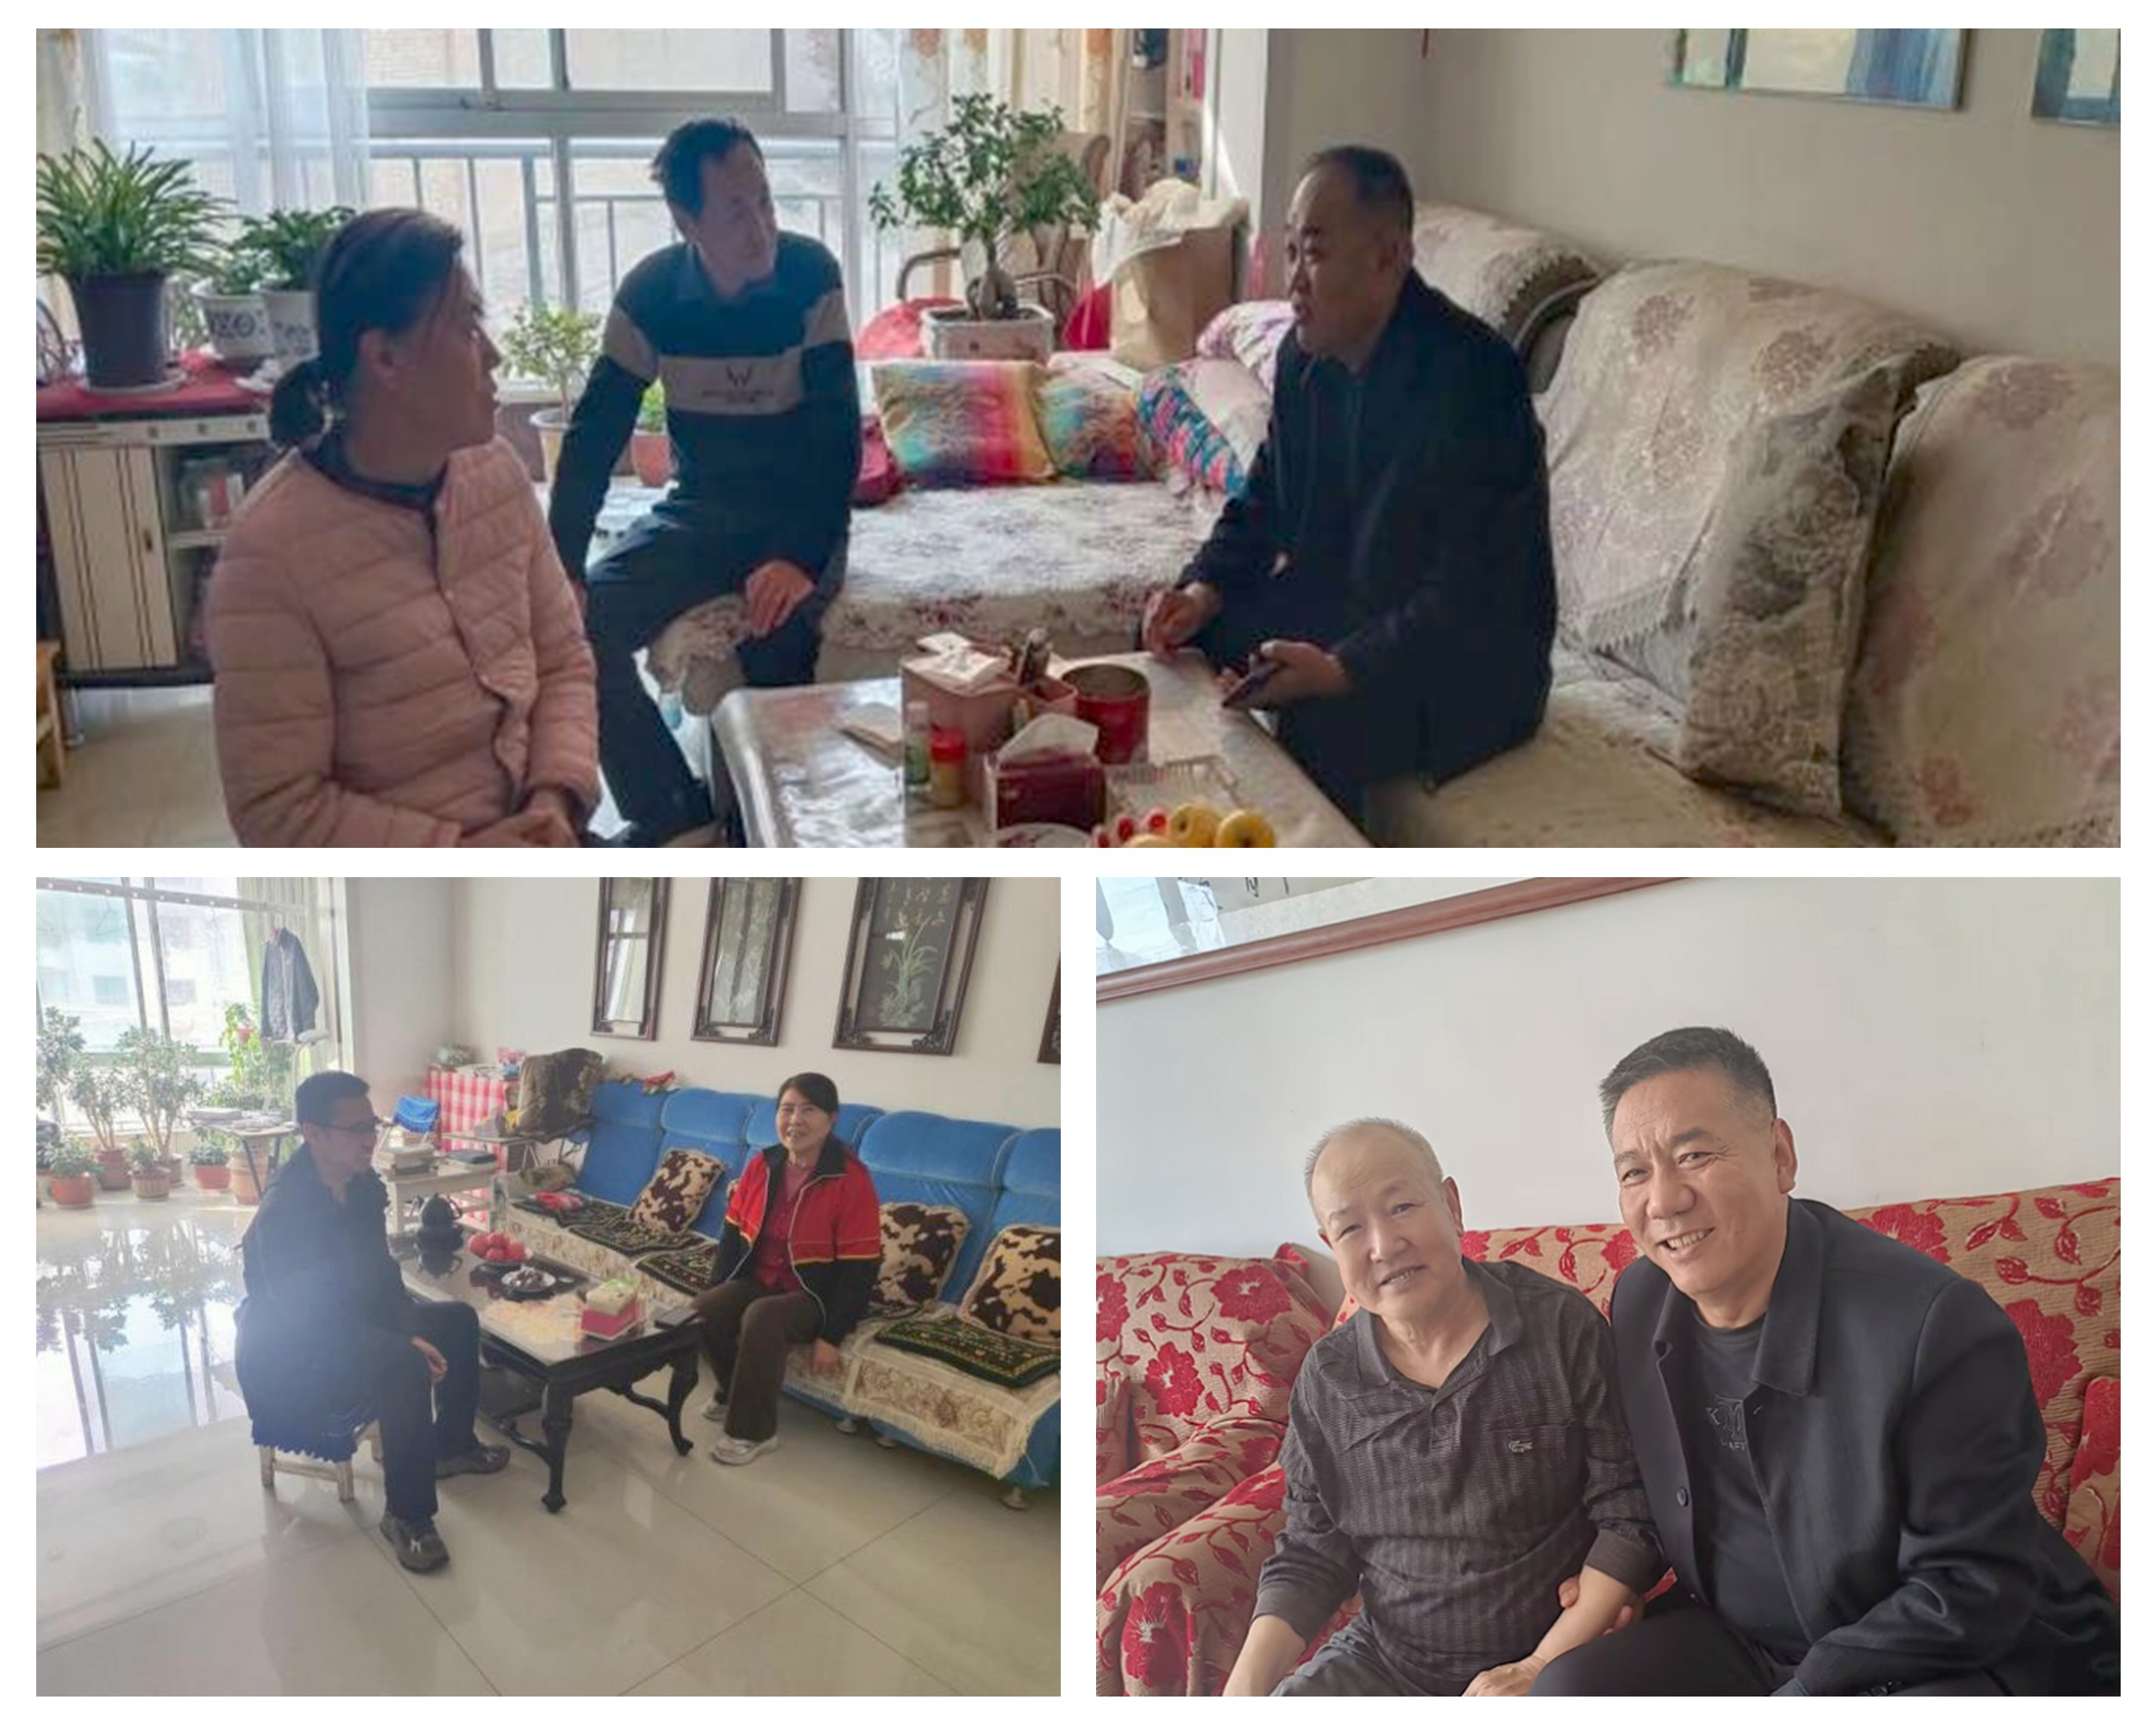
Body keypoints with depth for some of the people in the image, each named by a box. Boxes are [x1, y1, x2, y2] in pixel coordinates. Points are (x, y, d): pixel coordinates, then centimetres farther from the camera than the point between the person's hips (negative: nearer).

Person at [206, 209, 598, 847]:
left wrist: (556, 798, -9)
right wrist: (459, 856, -19)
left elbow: (563, 662, 6)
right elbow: (277, 811, -14)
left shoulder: (498, 472, 0)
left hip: (523, 834, 6)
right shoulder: (272, 551, -16)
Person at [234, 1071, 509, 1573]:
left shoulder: (362, 1185, -4)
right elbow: (311, 1321, -30)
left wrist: (412, 1331, -11)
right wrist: (407, 1344, -26)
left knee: (458, 1320, 11)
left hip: (344, 1329, 9)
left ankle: (451, 1445, 29)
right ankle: (407, 1515, -17)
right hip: (287, 1365, -9)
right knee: (406, 1368, -31)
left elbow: (379, 1277, 5)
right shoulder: (283, 1214, -30)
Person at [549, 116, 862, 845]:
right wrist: (562, 570, -18)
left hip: (798, 508, -3)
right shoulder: (650, 292, -6)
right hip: (698, 508, 3)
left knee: (778, 635, -34)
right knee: (581, 624, -19)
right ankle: (675, 820, -8)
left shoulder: (811, 275, -13)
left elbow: (839, 433, -18)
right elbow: (594, 436, -6)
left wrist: (802, 558, -33)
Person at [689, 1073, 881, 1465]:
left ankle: (754, 1430, -14)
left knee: (761, 1318, -32)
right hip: (760, 1280, 6)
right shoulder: (762, 1165, -2)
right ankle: (735, 1392, 8)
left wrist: (831, 1336, -21)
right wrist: (715, 1290, 0)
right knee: (703, 1310, -19)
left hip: (816, 1294, -6)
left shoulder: (851, 1180, -20)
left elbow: (859, 1270, -19)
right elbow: (734, 1233, 8)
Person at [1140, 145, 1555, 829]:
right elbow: (1264, 501, 12)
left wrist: (1338, 671, -38)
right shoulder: (1306, 354, 0)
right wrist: (1204, 592, -7)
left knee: (1316, 731, -30)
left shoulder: (1472, 380, -25)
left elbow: (1467, 601, -28)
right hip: (1339, 605, 8)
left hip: (1467, 659, -8)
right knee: (1177, 638, -1)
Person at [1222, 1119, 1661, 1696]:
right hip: (1382, 1663, 4)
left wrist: (1541, 1668, -13)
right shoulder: (1329, 1377, 1)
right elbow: (1310, 1556, 7)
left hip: (1549, 1659, -3)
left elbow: (1628, 1516, -7)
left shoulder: (1563, 1328, -9)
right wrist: (1245, 1689, -8)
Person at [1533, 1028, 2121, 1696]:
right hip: (1736, 1642, 6)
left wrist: (1800, 1695, -20)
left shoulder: (1936, 1326, -24)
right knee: (1567, 1686, -14)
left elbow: (1973, 1590, -20)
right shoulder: (1636, 1302, -4)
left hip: (1954, 1666, -5)